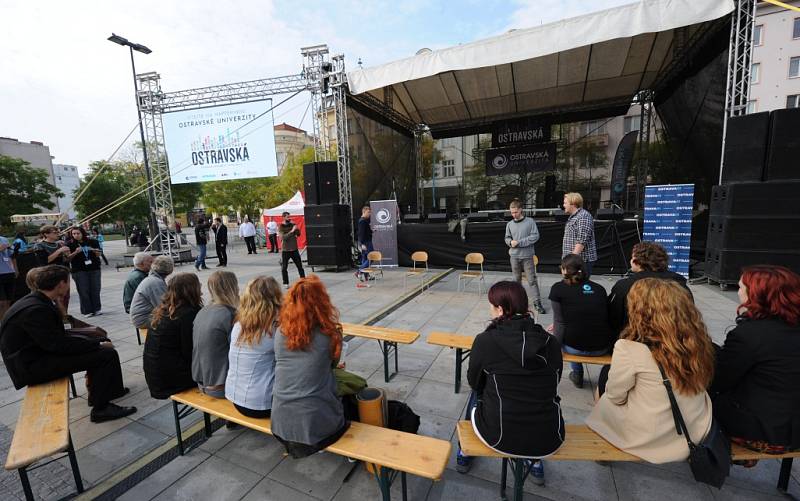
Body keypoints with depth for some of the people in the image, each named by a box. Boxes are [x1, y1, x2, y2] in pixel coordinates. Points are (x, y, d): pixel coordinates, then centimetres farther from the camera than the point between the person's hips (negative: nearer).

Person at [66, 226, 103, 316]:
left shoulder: (92, 242, 4)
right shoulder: (71, 244, 2)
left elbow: (98, 255, 8)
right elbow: (68, 258, 0)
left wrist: (95, 251, -13)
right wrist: (75, 252, -16)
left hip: (94, 269, 1)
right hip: (79, 271, -1)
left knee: (95, 290, 3)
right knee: (83, 291, -1)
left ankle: (96, 309, 12)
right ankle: (87, 311, 5)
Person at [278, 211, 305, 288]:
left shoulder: (293, 225, 6)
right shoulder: (280, 227, -4)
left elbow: (298, 234, 5)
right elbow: (283, 237, -18)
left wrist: (296, 229, -13)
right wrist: (292, 231, -25)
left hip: (294, 249, 3)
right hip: (285, 250, -3)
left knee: (300, 266, 5)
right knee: (284, 268, 1)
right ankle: (285, 283, 11)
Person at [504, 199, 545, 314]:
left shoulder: (530, 221, -5)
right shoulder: (510, 224, 4)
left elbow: (535, 236, -10)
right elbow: (507, 238, 13)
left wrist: (519, 242, -15)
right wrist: (511, 242, -11)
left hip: (527, 256, -3)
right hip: (514, 256, 3)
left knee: (532, 280, -2)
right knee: (517, 279, 13)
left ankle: (537, 302, 5)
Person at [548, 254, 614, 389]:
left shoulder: (558, 288, -4)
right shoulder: (599, 288, 8)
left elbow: (559, 321, -7)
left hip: (574, 347, -3)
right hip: (603, 348, 3)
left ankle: (577, 373, 36)